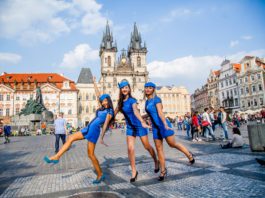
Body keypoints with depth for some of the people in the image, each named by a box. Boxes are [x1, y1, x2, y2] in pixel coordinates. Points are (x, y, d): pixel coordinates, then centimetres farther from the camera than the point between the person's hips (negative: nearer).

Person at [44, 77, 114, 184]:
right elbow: (98, 95, 20)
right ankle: (56, 157, 7)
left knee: (90, 154, -4)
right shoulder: (102, 108, 15)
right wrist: (94, 82, 26)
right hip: (88, 128, 8)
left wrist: (101, 137, -22)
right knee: (70, 138, 3)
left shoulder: (109, 112, -4)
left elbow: (105, 124, -14)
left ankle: (100, 175, 8)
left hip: (94, 130, -8)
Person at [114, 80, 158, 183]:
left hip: (139, 125, -5)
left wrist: (143, 122, -52)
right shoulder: (120, 102, -1)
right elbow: (115, 112, 13)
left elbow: (136, 111, -38)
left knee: (147, 146, 9)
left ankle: (156, 162, 36)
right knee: (130, 149, -4)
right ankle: (134, 171, 11)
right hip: (130, 127, 5)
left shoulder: (132, 100, -19)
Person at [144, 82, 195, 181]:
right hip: (155, 127, 7)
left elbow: (160, 113, -20)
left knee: (172, 144, 1)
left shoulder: (156, 99, -9)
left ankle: (189, 154, 26)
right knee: (159, 148, 5)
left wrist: (165, 125, -31)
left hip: (163, 125, -7)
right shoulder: (147, 102, 12)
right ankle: (163, 170, 14)